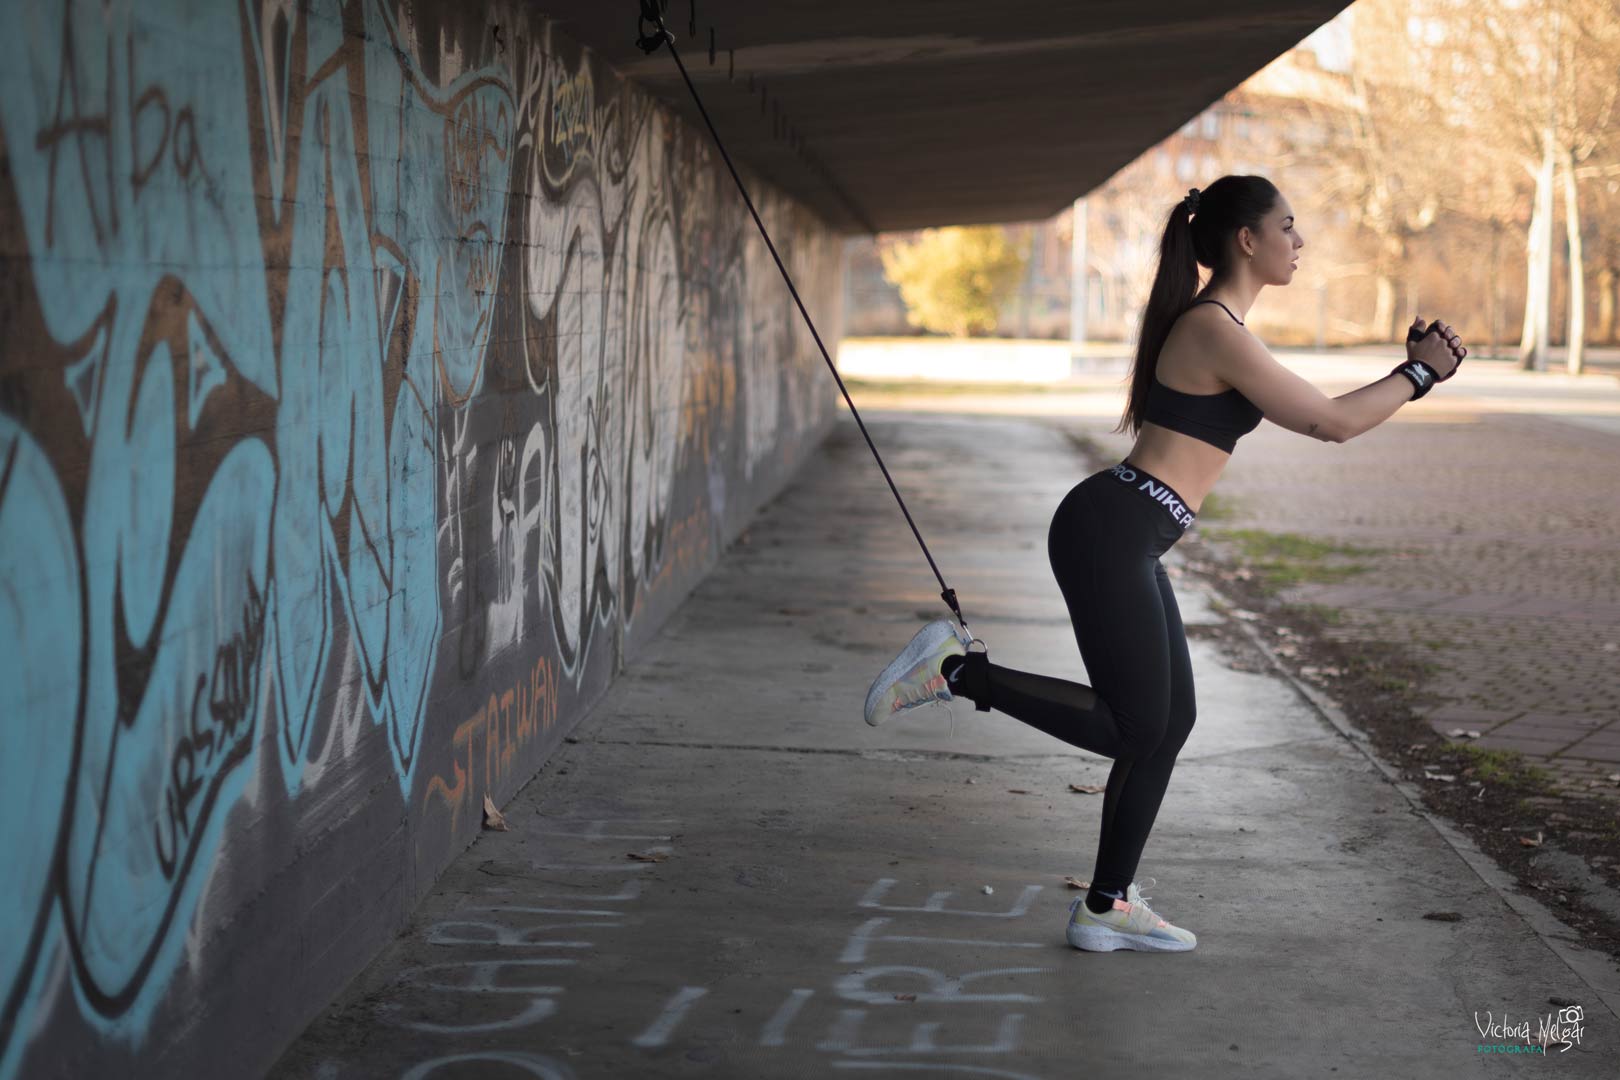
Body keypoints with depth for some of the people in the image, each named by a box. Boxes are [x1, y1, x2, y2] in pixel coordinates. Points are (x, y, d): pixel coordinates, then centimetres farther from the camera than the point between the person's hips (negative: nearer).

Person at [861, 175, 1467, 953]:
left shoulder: (1217, 325, 16)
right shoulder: (1217, 331, -15)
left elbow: (1313, 416, 26)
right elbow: (1332, 424, -12)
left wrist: (1409, 369, 20)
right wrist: (1419, 373, 1)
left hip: (1125, 544, 10)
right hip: (1109, 534, -10)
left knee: (1169, 721, 13)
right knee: (1135, 727, -3)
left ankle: (1108, 908, 20)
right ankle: (957, 671, 0)